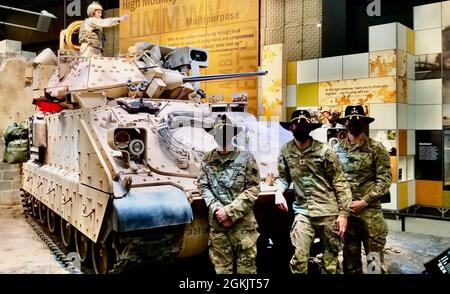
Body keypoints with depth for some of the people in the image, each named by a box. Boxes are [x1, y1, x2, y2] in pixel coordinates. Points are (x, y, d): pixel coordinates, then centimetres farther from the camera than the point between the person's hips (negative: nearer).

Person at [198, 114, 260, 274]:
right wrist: (216, 209, -11)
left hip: (243, 223, -2)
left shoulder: (246, 158, -1)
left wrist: (229, 211, -13)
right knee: (221, 267, 10)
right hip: (216, 223, 2)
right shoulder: (208, 159, 8)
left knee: (246, 267, 5)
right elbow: (204, 187, 5)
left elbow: (253, 189, -6)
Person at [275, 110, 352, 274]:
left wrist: (343, 213, -7)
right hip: (303, 212, 1)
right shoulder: (285, 151, 2)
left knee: (331, 258, 10)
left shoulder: (324, 150, -6)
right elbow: (283, 177, 14)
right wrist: (279, 192, -8)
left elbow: (340, 182, -4)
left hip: (328, 211, -1)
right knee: (299, 257, -7)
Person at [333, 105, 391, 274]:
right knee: (350, 260, 13)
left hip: (370, 211, -3)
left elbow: (384, 180, -5)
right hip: (345, 210, 3)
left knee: (375, 261, 0)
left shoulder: (377, 149, 0)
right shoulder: (337, 149, 9)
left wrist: (364, 202, -12)